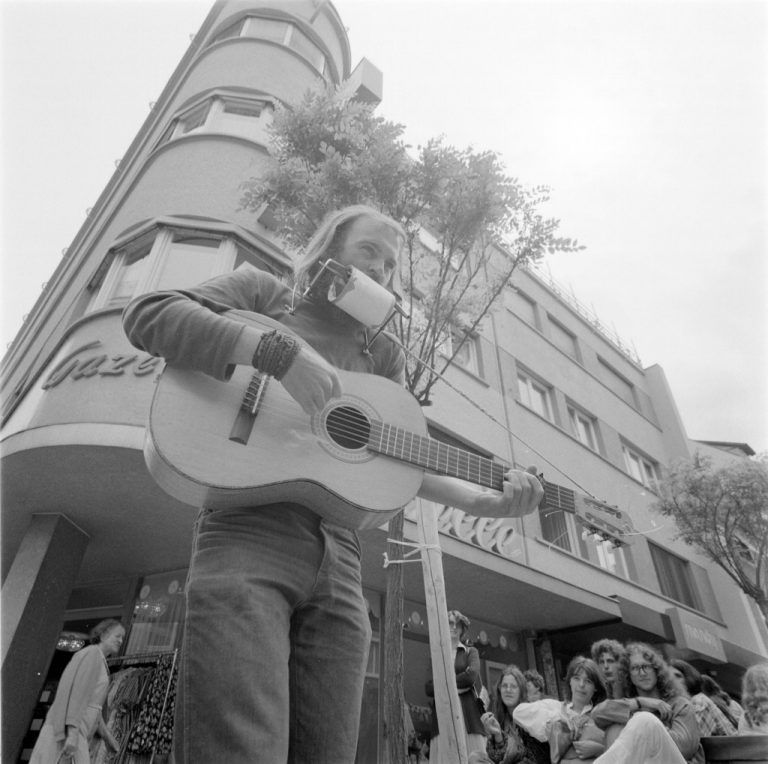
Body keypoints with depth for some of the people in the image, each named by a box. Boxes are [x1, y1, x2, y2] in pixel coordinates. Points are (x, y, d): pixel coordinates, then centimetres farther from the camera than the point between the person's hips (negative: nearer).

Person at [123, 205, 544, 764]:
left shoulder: (384, 356, 22)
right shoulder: (262, 292, 12)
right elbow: (148, 314, -4)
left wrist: (484, 501, -2)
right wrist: (279, 351, -19)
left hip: (339, 556, 5)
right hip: (247, 530, -4)